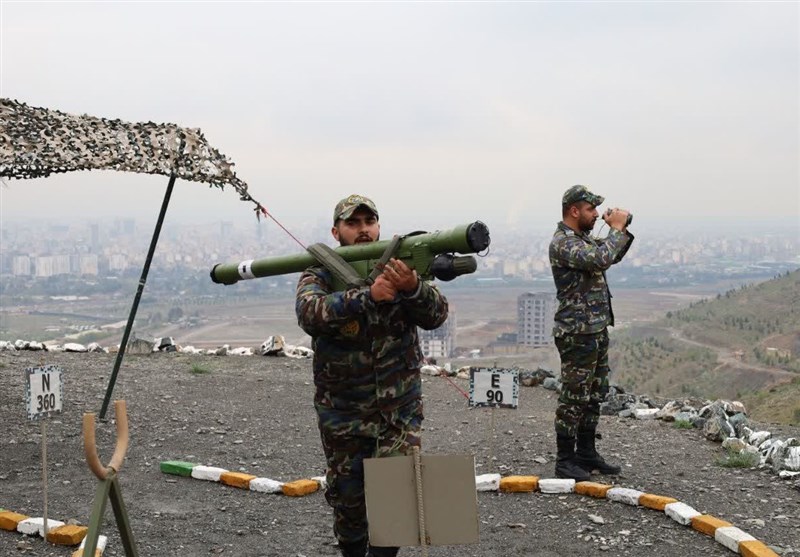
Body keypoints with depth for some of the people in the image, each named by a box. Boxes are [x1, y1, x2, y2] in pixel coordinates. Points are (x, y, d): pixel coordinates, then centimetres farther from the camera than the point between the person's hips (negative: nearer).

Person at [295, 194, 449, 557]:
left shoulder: (400, 268, -2)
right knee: (347, 499, 12)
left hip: (400, 410, 0)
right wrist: (367, 296, -42)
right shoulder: (320, 275, -5)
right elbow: (310, 313, -27)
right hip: (342, 414, 0)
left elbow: (436, 315, -16)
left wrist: (412, 287, -38)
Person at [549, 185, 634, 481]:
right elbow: (601, 259, -29)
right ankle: (565, 461, 3)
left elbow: (613, 255, 26)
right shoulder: (562, 243, -17)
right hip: (578, 334, -10)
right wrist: (616, 228, -16)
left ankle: (587, 453, 24)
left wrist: (621, 229, 9)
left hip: (597, 330, 10)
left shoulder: (583, 238, 14)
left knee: (593, 396, 15)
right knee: (573, 398, -4)